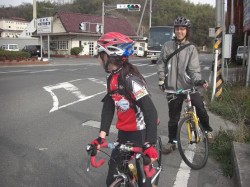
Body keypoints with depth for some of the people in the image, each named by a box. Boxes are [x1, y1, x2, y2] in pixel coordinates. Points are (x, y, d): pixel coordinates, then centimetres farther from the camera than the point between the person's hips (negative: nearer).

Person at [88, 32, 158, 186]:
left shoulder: (131, 79, -25)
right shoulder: (112, 78, 1)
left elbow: (150, 111, -30)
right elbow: (108, 106, -1)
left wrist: (149, 144, -35)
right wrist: (102, 135, -9)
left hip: (140, 133, -8)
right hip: (124, 132, 8)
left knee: (141, 175, 6)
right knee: (113, 172, 16)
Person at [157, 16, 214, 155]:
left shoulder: (191, 49, -3)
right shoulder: (167, 46, 2)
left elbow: (194, 69, -9)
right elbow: (161, 63, 11)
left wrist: (199, 81, -27)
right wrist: (161, 80, 5)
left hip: (189, 86, -1)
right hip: (173, 88, 1)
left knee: (201, 109, -14)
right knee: (173, 117, 9)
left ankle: (208, 130, 16)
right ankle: (172, 142, 27)